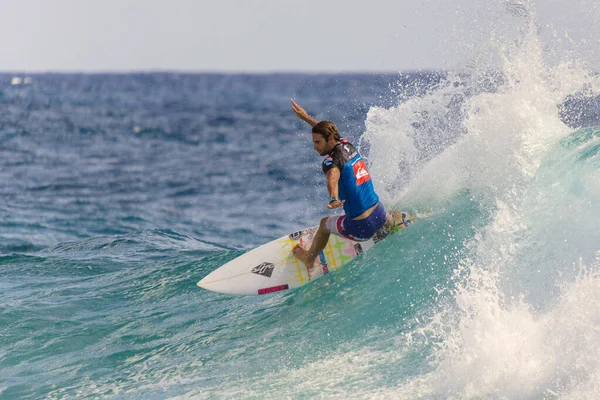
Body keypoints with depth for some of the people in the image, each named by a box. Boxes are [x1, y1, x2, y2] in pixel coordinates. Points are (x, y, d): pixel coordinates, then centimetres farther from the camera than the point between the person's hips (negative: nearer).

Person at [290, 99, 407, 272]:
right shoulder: (347, 145, 5)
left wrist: (333, 199, -62)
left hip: (361, 227, -6)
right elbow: (327, 131, 27)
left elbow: (333, 178, -42)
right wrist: (305, 117, 35)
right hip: (380, 214, 7)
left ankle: (309, 259, 45)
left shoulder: (332, 161, -18)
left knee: (324, 224, 25)